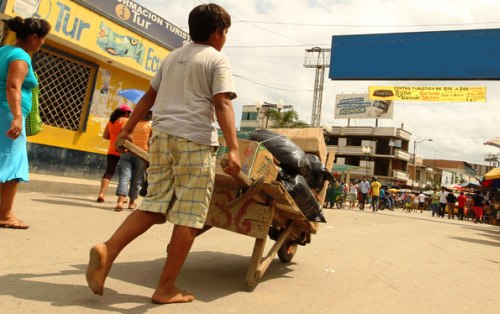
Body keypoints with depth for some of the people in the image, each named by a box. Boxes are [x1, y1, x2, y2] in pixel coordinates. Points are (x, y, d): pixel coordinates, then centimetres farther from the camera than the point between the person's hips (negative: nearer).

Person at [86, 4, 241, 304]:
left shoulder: (173, 57, 21)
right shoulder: (218, 60, 1)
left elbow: (149, 96, 23)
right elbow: (222, 105, -13)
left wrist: (129, 127, 30)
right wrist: (233, 149, -20)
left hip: (162, 135, 7)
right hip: (195, 140, -6)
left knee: (154, 206, 12)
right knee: (189, 217, 0)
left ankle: (107, 250, -7)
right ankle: (166, 288, 5)